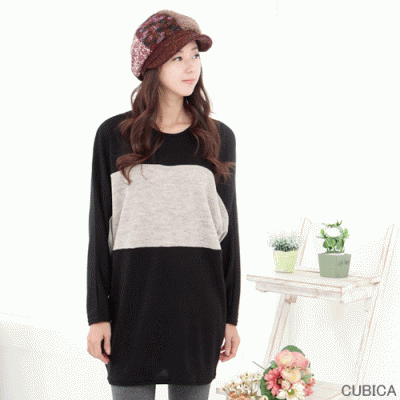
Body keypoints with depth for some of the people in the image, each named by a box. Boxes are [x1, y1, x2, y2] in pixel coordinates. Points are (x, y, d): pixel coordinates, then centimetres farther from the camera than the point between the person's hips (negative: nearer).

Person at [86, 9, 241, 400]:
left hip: (198, 305, 1)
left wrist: (231, 316, 5)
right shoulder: (114, 136, 1)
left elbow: (228, 230, 7)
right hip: (133, 302, -1)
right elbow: (99, 229, 2)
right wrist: (97, 314, -2)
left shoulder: (219, 138, 5)